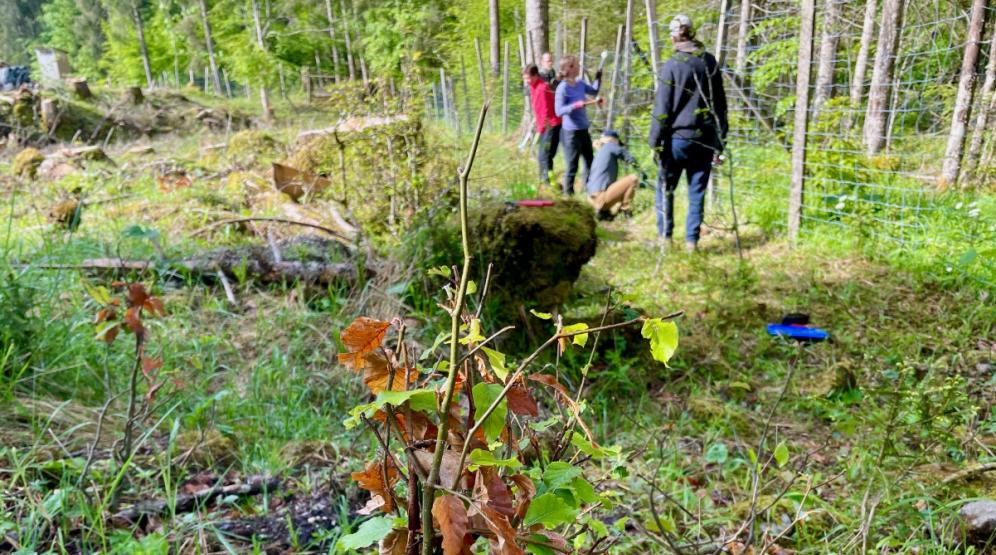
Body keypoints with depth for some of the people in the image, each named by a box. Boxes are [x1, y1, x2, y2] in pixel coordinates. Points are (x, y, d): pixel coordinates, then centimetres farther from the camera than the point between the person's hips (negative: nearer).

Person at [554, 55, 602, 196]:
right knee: (572, 166, 1)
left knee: (590, 162, 16)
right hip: (571, 132, -8)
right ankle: (568, 194, 16)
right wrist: (576, 105, -31)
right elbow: (559, 111, -22)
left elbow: (594, 91, 22)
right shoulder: (562, 88, -16)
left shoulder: (580, 83, 4)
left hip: (584, 130, 8)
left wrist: (598, 78, 6)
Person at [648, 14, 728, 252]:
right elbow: (720, 105, 11)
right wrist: (720, 141, 17)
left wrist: (656, 143, -3)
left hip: (678, 138, -4)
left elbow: (662, 109, -8)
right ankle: (691, 241, 9)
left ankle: (665, 236, 9)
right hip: (705, 140, 4)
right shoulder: (710, 62, 7)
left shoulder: (672, 65, -7)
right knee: (697, 193, 8)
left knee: (665, 189, 10)